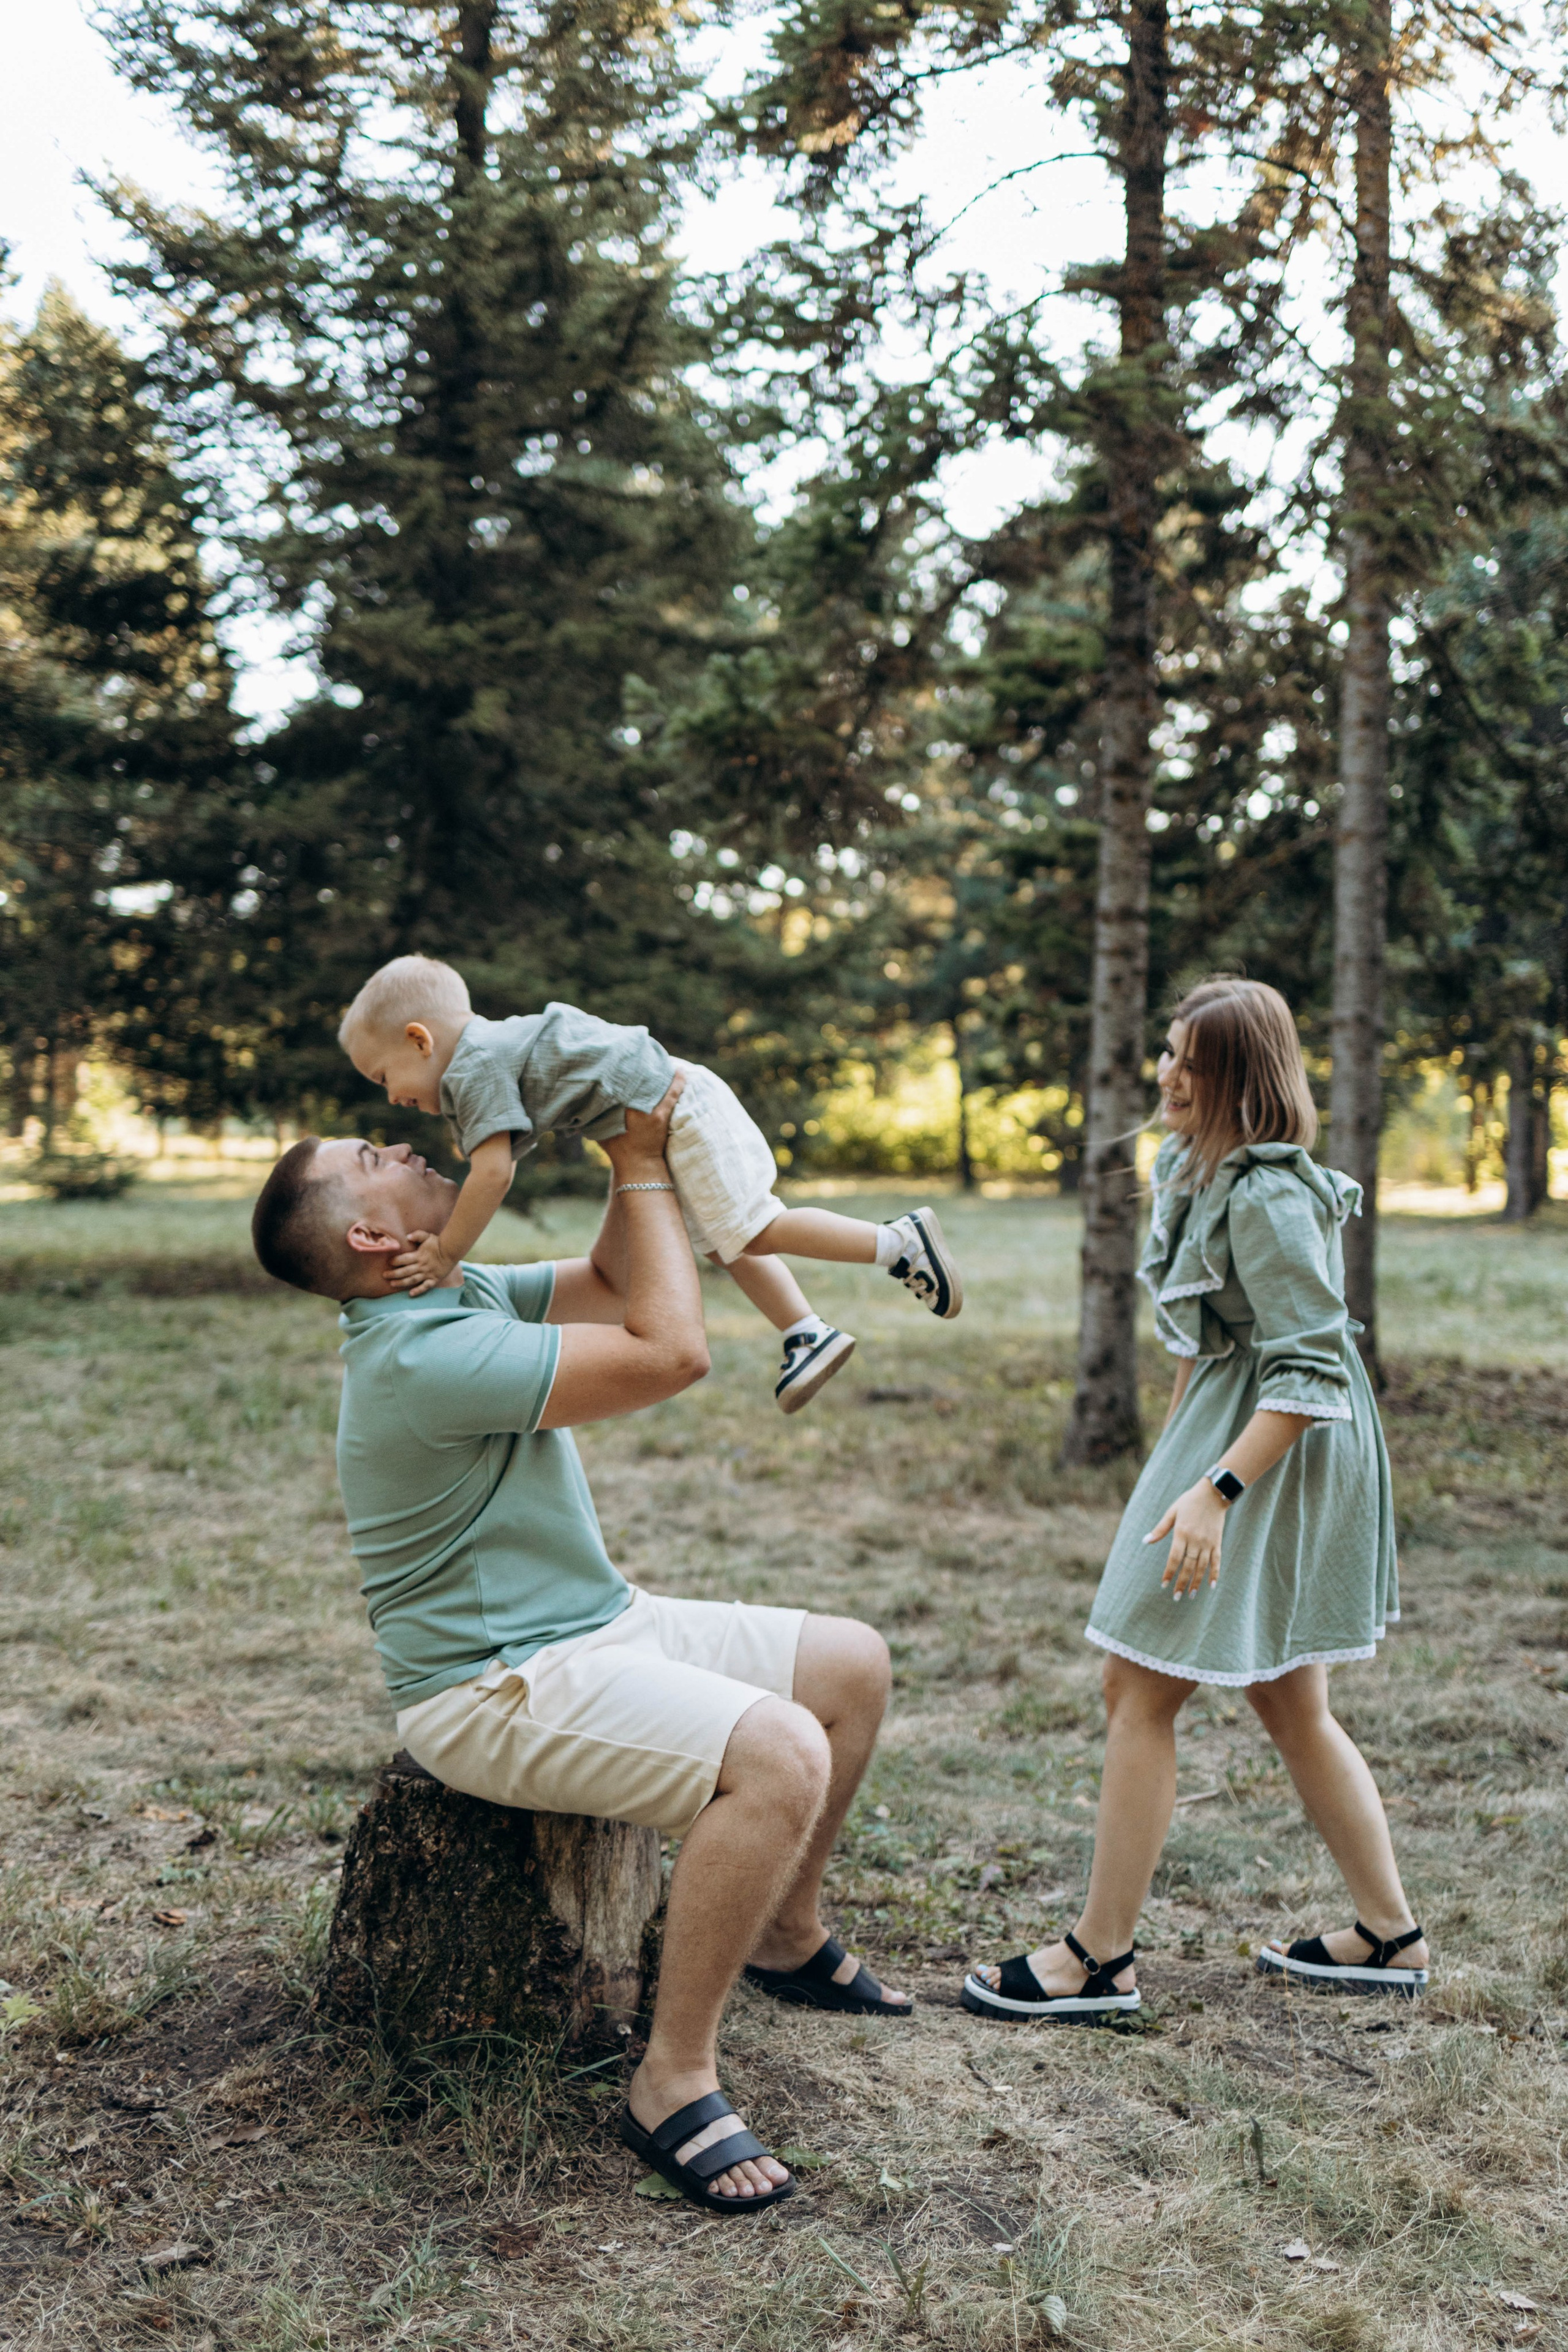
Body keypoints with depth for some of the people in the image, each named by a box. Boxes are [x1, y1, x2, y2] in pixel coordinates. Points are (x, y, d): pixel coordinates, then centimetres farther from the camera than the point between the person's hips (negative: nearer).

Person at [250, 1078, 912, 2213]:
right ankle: (674, 2083, -16)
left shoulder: (467, 1294, 6)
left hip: (601, 1624, 10)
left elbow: (610, 1280, 16)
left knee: (853, 1665, 11)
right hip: (500, 1686, -10)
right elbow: (673, 1349, -25)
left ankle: (789, 1936, 29)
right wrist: (644, 1167, -15)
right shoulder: (424, 1353, -26)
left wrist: (640, 1156, 1)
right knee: (780, 1756, -30)